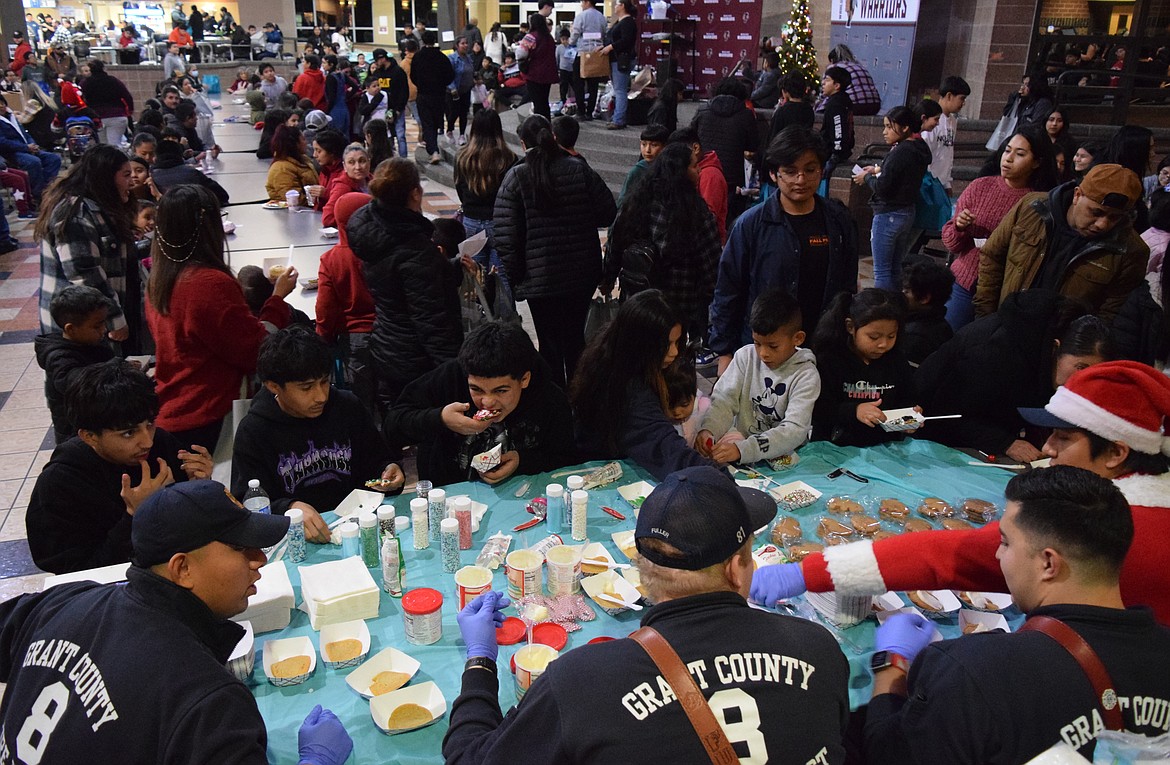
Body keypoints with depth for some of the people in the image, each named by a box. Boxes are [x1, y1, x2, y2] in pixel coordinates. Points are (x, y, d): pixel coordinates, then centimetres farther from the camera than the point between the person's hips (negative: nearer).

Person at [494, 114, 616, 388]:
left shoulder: (516, 177, -9)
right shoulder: (580, 170, -2)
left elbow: (505, 235, -12)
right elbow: (608, 213, 0)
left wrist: (515, 275, -2)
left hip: (539, 278, -3)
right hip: (582, 274, 3)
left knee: (550, 343, 8)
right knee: (575, 338, 19)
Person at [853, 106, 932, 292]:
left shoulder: (900, 152, -19)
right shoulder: (920, 149, 7)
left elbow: (882, 188, -21)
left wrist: (867, 177, -3)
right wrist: (879, 170, 12)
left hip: (888, 215, -9)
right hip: (907, 212, 9)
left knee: (882, 271, -2)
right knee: (895, 269, 16)